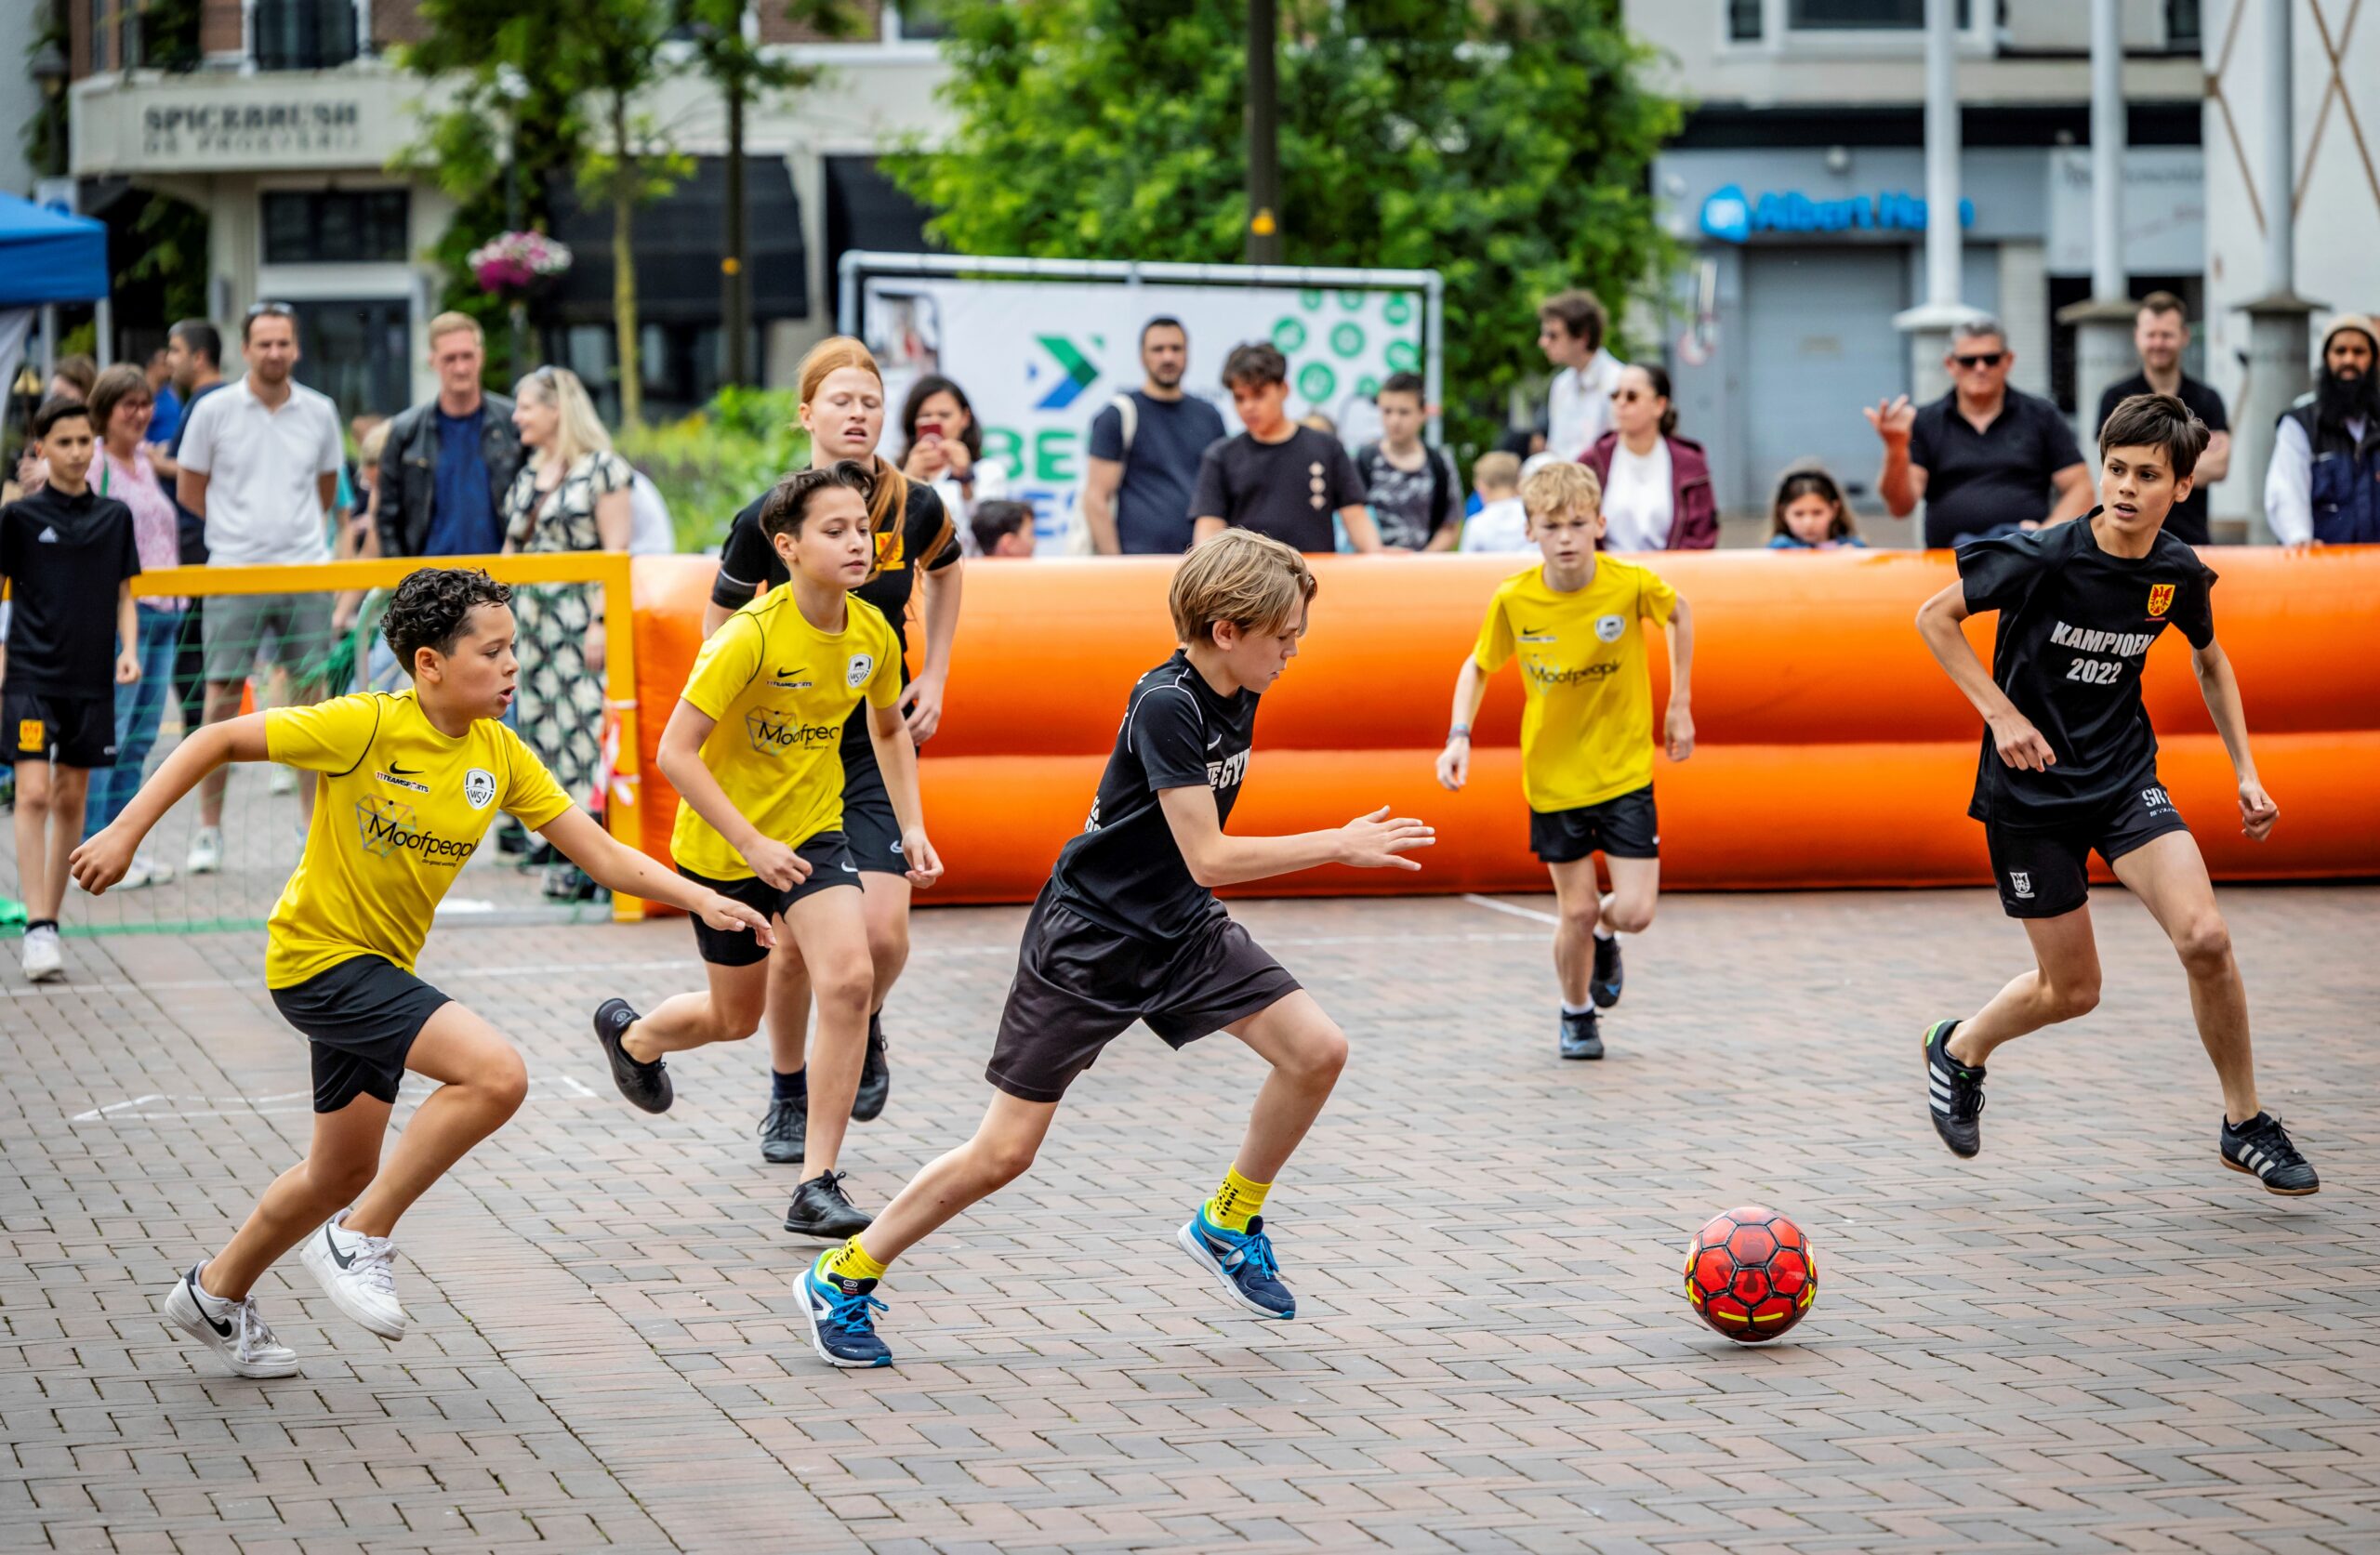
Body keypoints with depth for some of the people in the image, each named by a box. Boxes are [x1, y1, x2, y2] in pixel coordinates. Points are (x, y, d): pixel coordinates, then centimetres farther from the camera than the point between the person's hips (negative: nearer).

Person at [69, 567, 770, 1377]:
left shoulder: (501, 755, -3)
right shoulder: (365, 726, -21)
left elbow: (602, 854, -2)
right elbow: (217, 741, -14)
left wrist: (701, 899, -14)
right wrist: (126, 832, -17)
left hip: (381, 968, 8)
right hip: (319, 955, -8)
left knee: (344, 1173, 21)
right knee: (495, 1073, -25)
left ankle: (216, 1293, 43)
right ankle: (361, 1240, -10)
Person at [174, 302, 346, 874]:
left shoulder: (319, 413, 6)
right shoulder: (214, 411, -1)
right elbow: (191, 492, 7)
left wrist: (295, 533, 13)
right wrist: (242, 532, 9)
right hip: (234, 571, -2)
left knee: (311, 698, 3)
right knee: (222, 699, -3)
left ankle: (316, 825, 11)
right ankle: (208, 831, 4)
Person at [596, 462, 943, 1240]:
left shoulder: (873, 633, -7)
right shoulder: (753, 635, -25)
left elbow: (888, 730, 14)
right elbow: (675, 751, -24)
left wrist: (912, 826, 3)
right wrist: (752, 844, -27)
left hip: (814, 833, 4)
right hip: (721, 844, -4)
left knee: (850, 978, -21)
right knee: (736, 1018, 13)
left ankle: (817, 1186, -13)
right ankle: (632, 1035, 50)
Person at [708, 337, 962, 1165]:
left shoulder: (916, 508, -6)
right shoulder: (766, 520, -12)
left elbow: (947, 571, 17)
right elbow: (721, 623, 5)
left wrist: (934, 676, 10)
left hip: (878, 742, 1)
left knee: (883, 934, -13)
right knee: (795, 941, 1)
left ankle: (865, 1030, 22)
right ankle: (789, 1096, 25)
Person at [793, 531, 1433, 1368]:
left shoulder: (1234, 695, 1)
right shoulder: (1165, 707, -25)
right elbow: (1207, 859, -28)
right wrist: (1339, 845, -25)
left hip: (1180, 928, 7)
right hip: (1086, 940, -7)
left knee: (1317, 1052, -9)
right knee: (1004, 1152, -6)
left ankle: (1228, 1224, 12)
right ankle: (840, 1279, 11)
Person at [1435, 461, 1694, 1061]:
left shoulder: (1631, 584, -18)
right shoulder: (1513, 599, -15)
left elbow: (1679, 614, 5)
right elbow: (1478, 667, 3)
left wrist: (1680, 707, 5)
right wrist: (1459, 736, -12)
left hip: (1624, 771, 0)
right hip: (1552, 778, 0)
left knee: (1635, 912, -7)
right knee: (1577, 910, 3)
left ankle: (1605, 935, 31)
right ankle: (1577, 1014, 32)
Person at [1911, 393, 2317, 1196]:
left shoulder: (2180, 574, -5)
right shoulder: (2043, 558, -19)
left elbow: (2210, 661, 16)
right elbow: (1934, 617, -8)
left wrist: (2245, 772, 10)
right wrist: (2002, 715, -16)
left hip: (2125, 775, 3)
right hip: (2031, 788, -3)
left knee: (2204, 938, -18)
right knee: (2071, 990, 3)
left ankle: (2245, 1125, 0)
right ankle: (1960, 1049, 35)